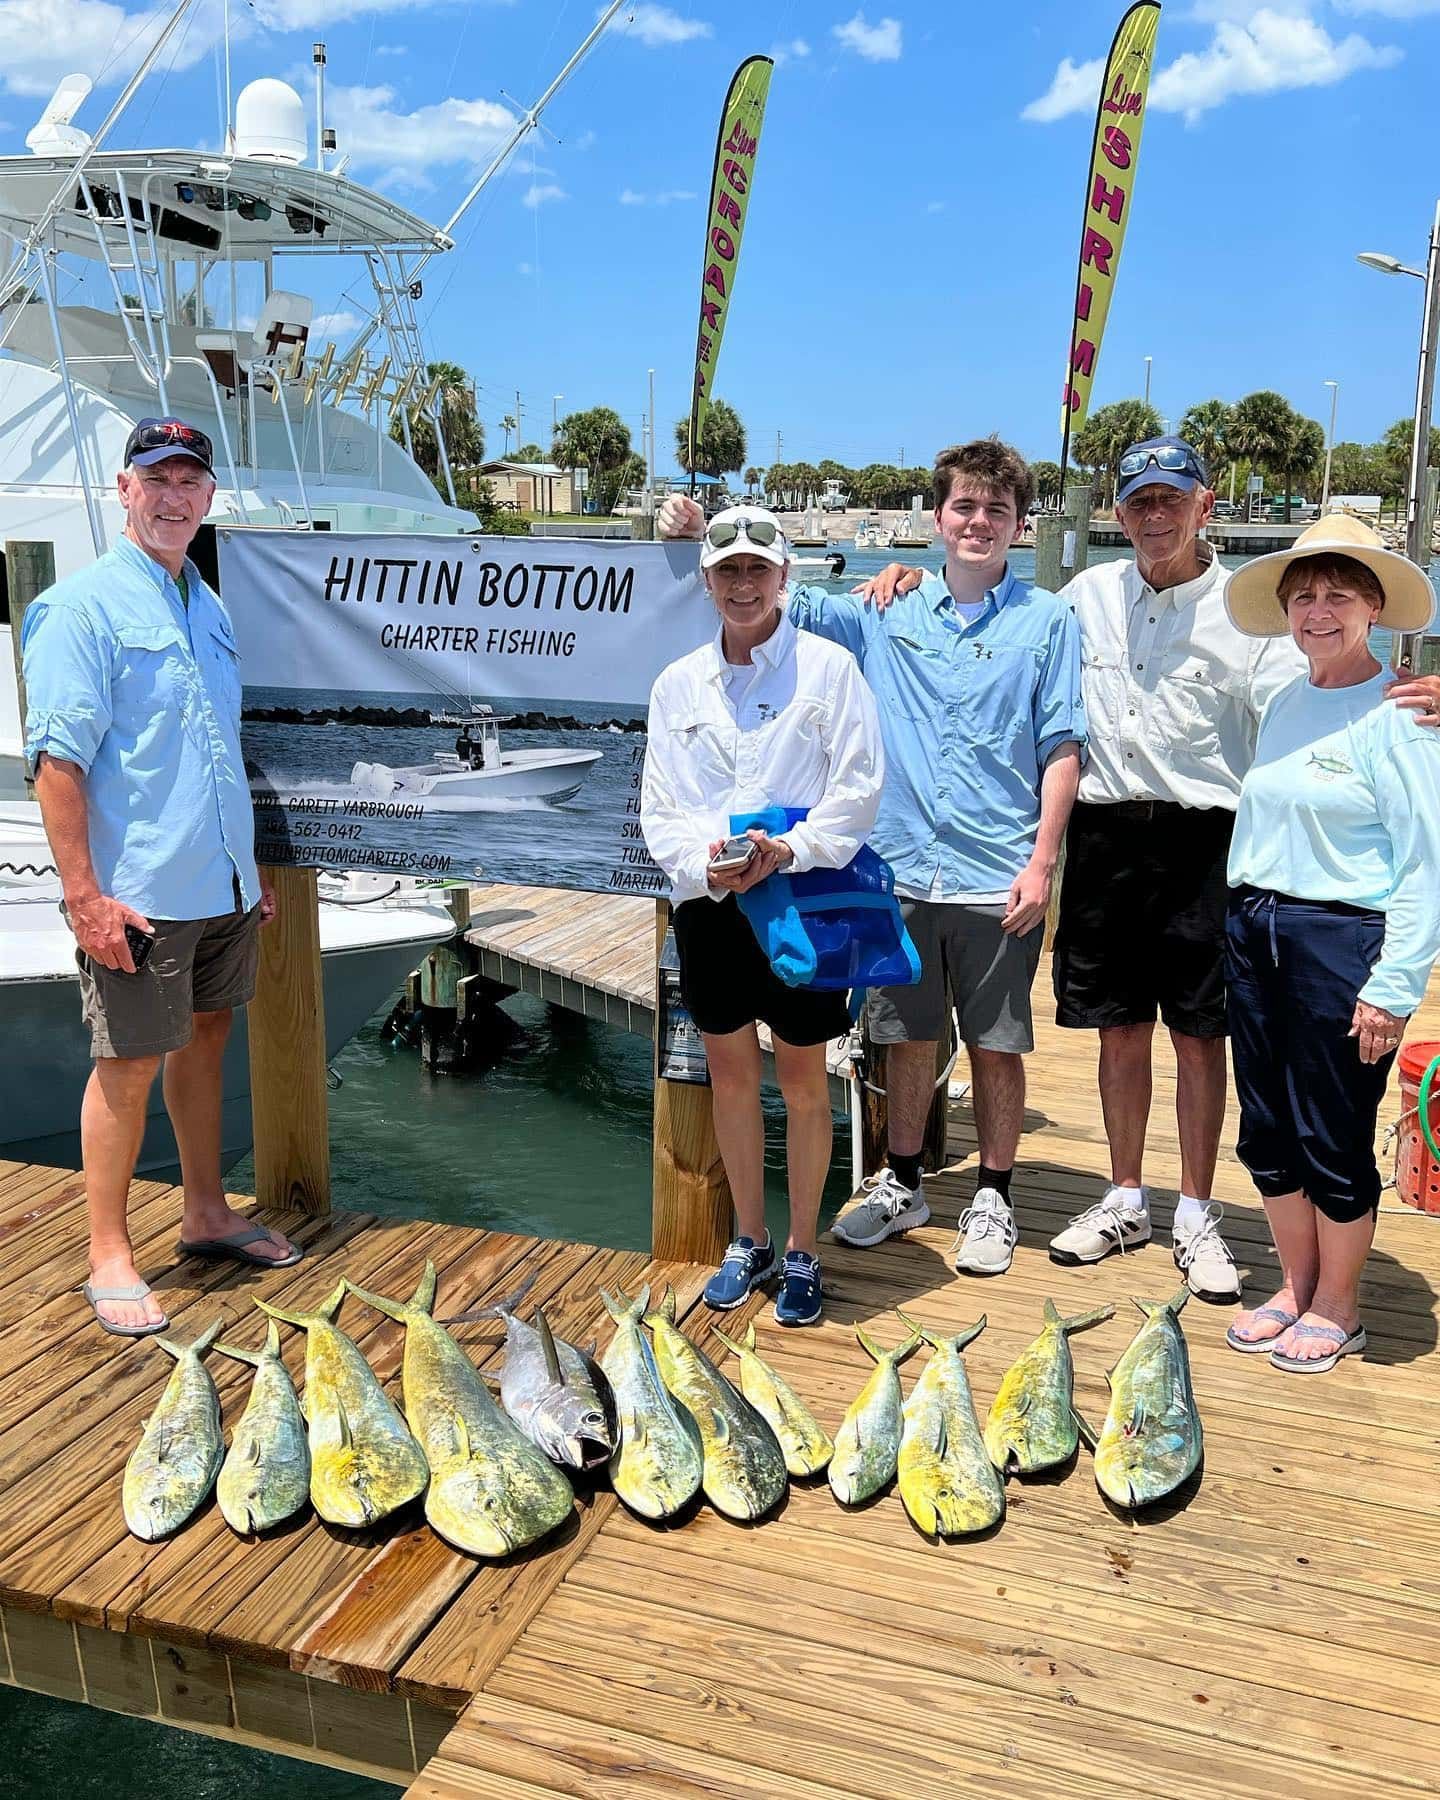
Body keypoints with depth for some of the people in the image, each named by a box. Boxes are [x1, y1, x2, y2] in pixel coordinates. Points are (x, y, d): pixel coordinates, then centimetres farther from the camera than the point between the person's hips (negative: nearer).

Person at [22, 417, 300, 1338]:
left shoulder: (209, 606, 13)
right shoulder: (82, 605, -10)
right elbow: (58, 758, -15)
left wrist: (252, 864, 18)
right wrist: (84, 894, -20)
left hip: (222, 882, 7)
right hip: (137, 892, -7)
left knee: (205, 1039, 16)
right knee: (129, 1064, 1)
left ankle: (207, 1213, 31)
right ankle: (110, 1257, 14)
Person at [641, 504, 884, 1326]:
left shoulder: (829, 666, -2)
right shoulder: (677, 683, 9)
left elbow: (860, 787, -7)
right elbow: (659, 806, 6)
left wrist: (791, 848, -20)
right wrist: (703, 863, -12)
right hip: (709, 904, 4)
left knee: (804, 1079, 6)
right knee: (730, 1073, 13)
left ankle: (804, 1252, 21)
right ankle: (750, 1242, 29)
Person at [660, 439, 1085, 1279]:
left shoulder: (1048, 621, 0)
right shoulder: (887, 613, 7)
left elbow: (1061, 750, -2)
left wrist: (1042, 863, -9)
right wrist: (695, 542, -4)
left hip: (999, 881, -2)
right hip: (902, 869, 3)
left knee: (997, 1045, 7)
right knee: (908, 1037, 14)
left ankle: (993, 1199, 23)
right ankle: (902, 1185, 30)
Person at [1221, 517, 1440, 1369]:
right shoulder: (1284, 705, 10)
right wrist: (1246, 919, 11)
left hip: (1343, 939, -6)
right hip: (1255, 931, 7)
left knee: (1334, 1141, 5)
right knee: (1268, 1132, 14)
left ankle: (1338, 1309, 24)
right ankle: (1295, 1287, 31)